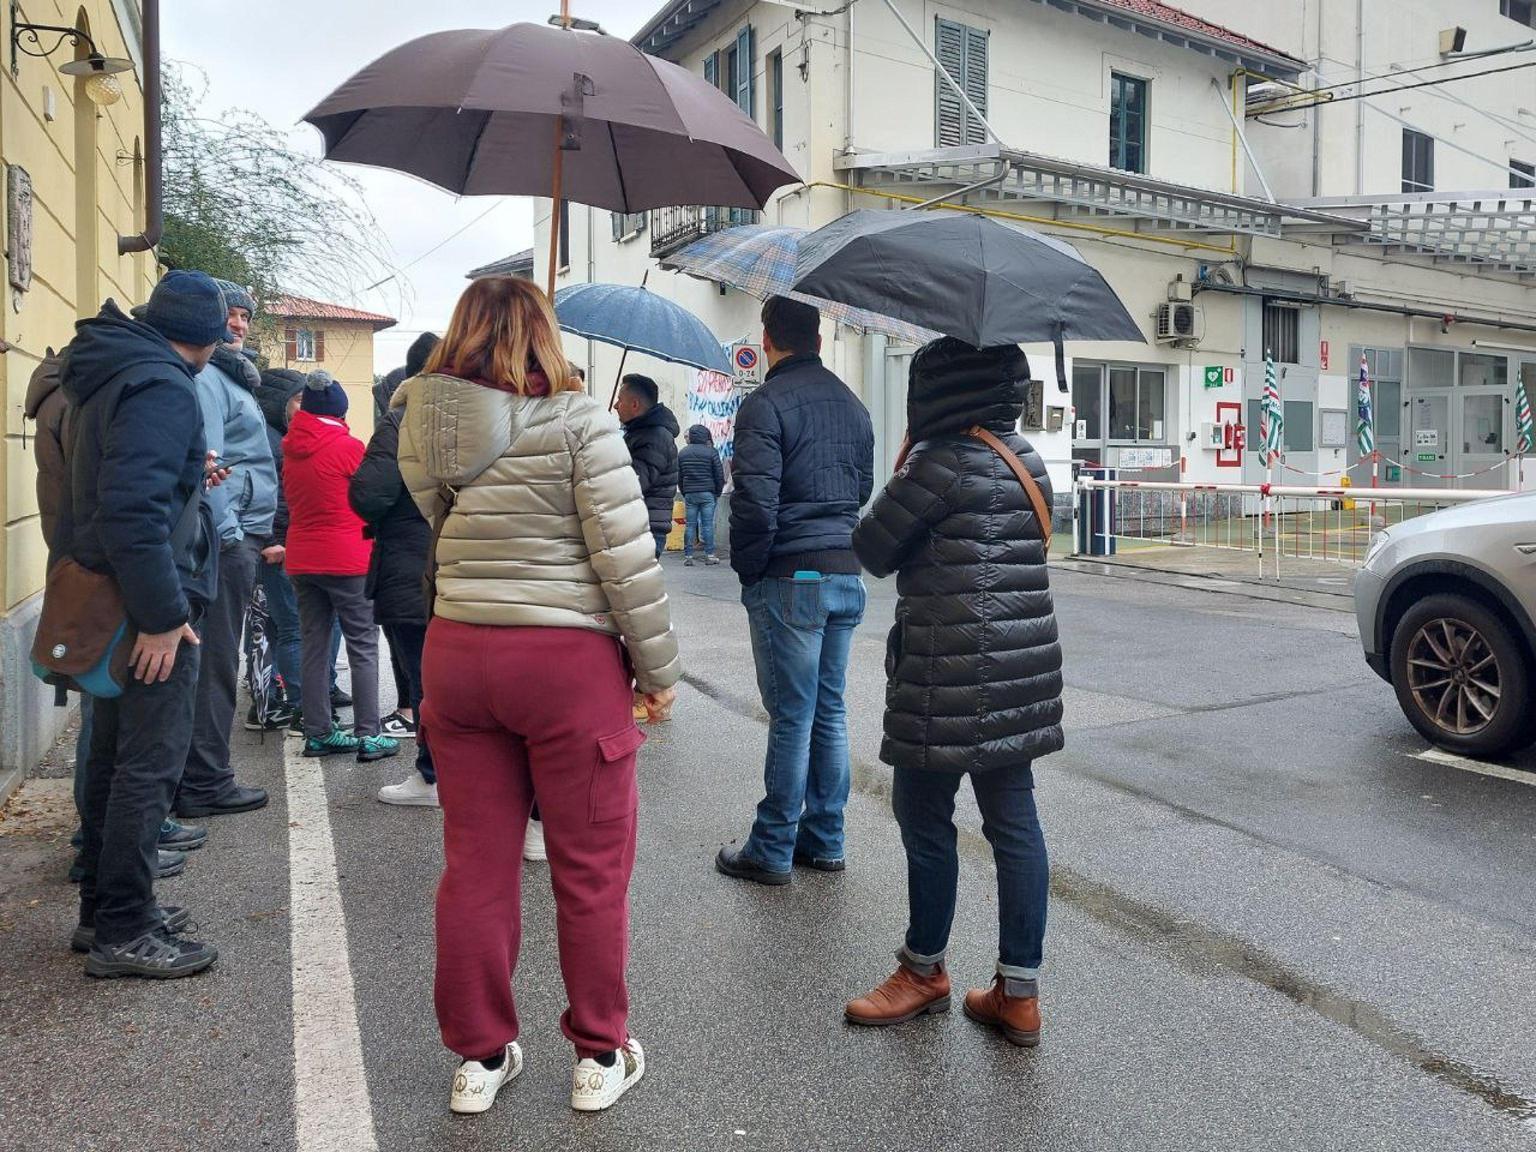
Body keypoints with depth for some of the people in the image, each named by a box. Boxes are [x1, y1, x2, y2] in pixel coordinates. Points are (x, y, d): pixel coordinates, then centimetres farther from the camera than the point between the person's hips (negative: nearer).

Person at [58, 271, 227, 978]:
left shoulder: (115, 375, 13)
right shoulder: (163, 389, -18)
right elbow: (131, 509, -27)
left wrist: (186, 472, 17)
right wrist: (161, 615, -24)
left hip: (112, 600, 10)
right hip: (151, 608, -10)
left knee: (115, 758, 17)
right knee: (150, 766, -2)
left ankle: (104, 911, 29)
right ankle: (122, 933, 7)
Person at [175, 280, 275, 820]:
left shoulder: (227, 377, 22)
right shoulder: (205, 379, -9)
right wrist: (229, 533, -19)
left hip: (236, 537, 10)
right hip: (227, 538, -10)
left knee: (215, 659, 13)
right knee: (215, 660, -5)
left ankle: (203, 774, 22)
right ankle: (205, 782, 2)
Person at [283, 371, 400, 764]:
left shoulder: (291, 449, 6)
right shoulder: (349, 446, -11)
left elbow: (292, 500, 16)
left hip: (301, 560, 6)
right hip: (348, 560, -6)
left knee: (314, 649, 11)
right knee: (363, 648, -1)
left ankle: (318, 733, 16)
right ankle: (368, 736, -2)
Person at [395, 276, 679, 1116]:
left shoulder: (422, 423, 4)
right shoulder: (575, 419, -10)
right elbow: (626, 559, -13)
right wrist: (658, 668, -4)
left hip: (455, 656, 5)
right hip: (568, 662, -4)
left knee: (475, 865, 14)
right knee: (591, 868, 10)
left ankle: (479, 1056, 28)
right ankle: (599, 1056, 25)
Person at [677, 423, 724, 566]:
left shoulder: (682, 453, 9)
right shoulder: (711, 452, -3)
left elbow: (679, 476, 13)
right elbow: (719, 475, -1)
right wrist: (717, 493, 9)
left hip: (689, 494, 3)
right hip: (707, 494, -3)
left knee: (690, 525, 5)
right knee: (708, 524, 0)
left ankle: (688, 556, 4)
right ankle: (709, 555, 2)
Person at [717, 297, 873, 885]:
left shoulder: (766, 405, -11)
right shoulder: (852, 404, 13)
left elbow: (755, 504, -18)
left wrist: (747, 571, -5)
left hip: (789, 579, -7)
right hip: (847, 574, 7)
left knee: (791, 719, -1)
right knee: (830, 712, 13)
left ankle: (771, 850, 11)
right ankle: (824, 841, 23)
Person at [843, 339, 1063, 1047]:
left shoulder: (944, 460, -14)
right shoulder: (1024, 458, 13)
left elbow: (873, 549, -7)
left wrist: (902, 480, 10)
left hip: (951, 673, -8)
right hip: (1022, 666, 9)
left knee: (924, 815, 7)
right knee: (1013, 818, 11)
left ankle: (924, 971, 25)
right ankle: (1019, 993, 19)